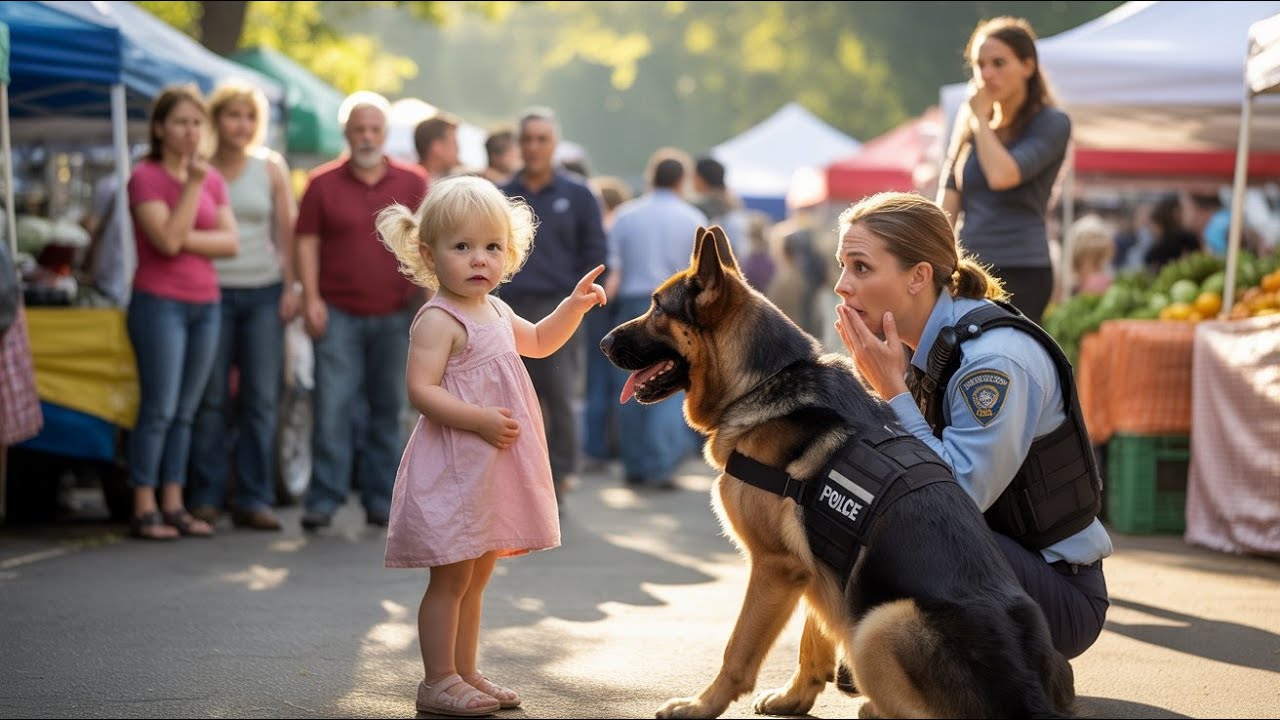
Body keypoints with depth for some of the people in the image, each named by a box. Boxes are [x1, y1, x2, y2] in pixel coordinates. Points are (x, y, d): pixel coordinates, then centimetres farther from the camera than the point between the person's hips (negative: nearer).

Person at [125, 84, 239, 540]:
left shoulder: (213, 178, 11)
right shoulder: (145, 177, -6)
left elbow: (230, 243, 3)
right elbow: (167, 239, -17)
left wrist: (187, 239, -11)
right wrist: (193, 184, -17)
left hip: (205, 303, 6)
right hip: (160, 302, -6)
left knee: (184, 413, 8)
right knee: (159, 409, -7)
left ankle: (174, 506, 13)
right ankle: (144, 511, -3)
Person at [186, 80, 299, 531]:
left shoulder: (271, 167, 8)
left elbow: (286, 230, 9)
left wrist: (292, 286, 2)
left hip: (264, 292, 2)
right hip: (212, 290, -2)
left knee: (261, 398, 1)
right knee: (211, 398, -2)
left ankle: (254, 499, 6)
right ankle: (206, 497, 5)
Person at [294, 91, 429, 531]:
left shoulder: (413, 183, 6)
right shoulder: (323, 183, 3)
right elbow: (306, 242, 3)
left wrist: (427, 298, 1)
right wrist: (311, 298, -5)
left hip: (395, 315, 2)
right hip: (338, 314, -1)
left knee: (388, 409, 7)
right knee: (332, 407, -7)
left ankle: (380, 500, 15)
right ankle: (324, 499, -2)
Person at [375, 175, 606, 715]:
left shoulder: (495, 311, 12)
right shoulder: (438, 320, -16)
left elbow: (538, 342, 31)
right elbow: (421, 390, -25)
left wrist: (574, 306, 18)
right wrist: (481, 421, -31)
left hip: (493, 468, 9)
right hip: (454, 467, -9)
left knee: (477, 575, 15)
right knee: (451, 578, -3)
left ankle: (465, 673, 24)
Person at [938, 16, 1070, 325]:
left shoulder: (1052, 124, -2)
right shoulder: (968, 122, 14)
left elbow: (1001, 175, -19)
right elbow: (948, 202, 11)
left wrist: (980, 117, -4)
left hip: (1020, 274, -5)